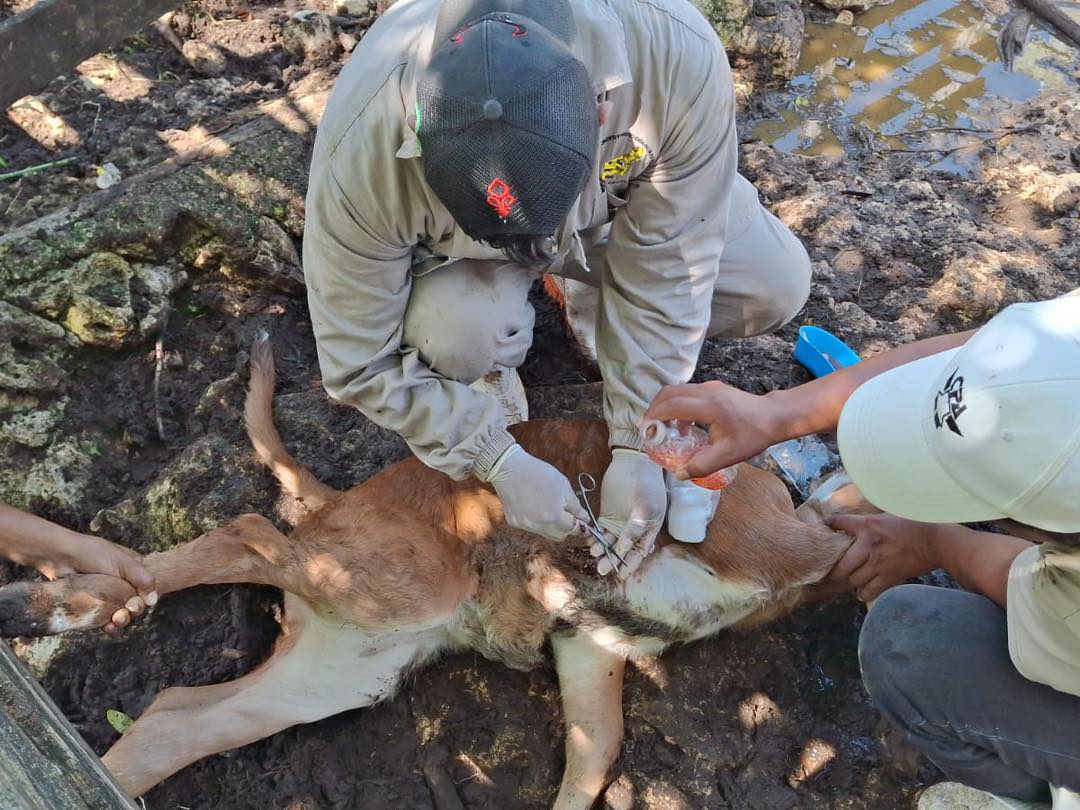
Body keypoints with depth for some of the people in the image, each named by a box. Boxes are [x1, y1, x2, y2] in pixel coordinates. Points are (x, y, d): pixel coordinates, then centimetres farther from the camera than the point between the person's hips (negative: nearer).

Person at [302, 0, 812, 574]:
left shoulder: (681, 58, -37)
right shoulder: (364, 150, -39)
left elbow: (665, 269, -26)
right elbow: (361, 364, -26)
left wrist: (636, 447, -25)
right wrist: (500, 462, -25)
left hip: (620, 203, 2)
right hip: (451, 238, -2)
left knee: (776, 288, -11)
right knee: (459, 340, -33)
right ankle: (491, 355, 4)